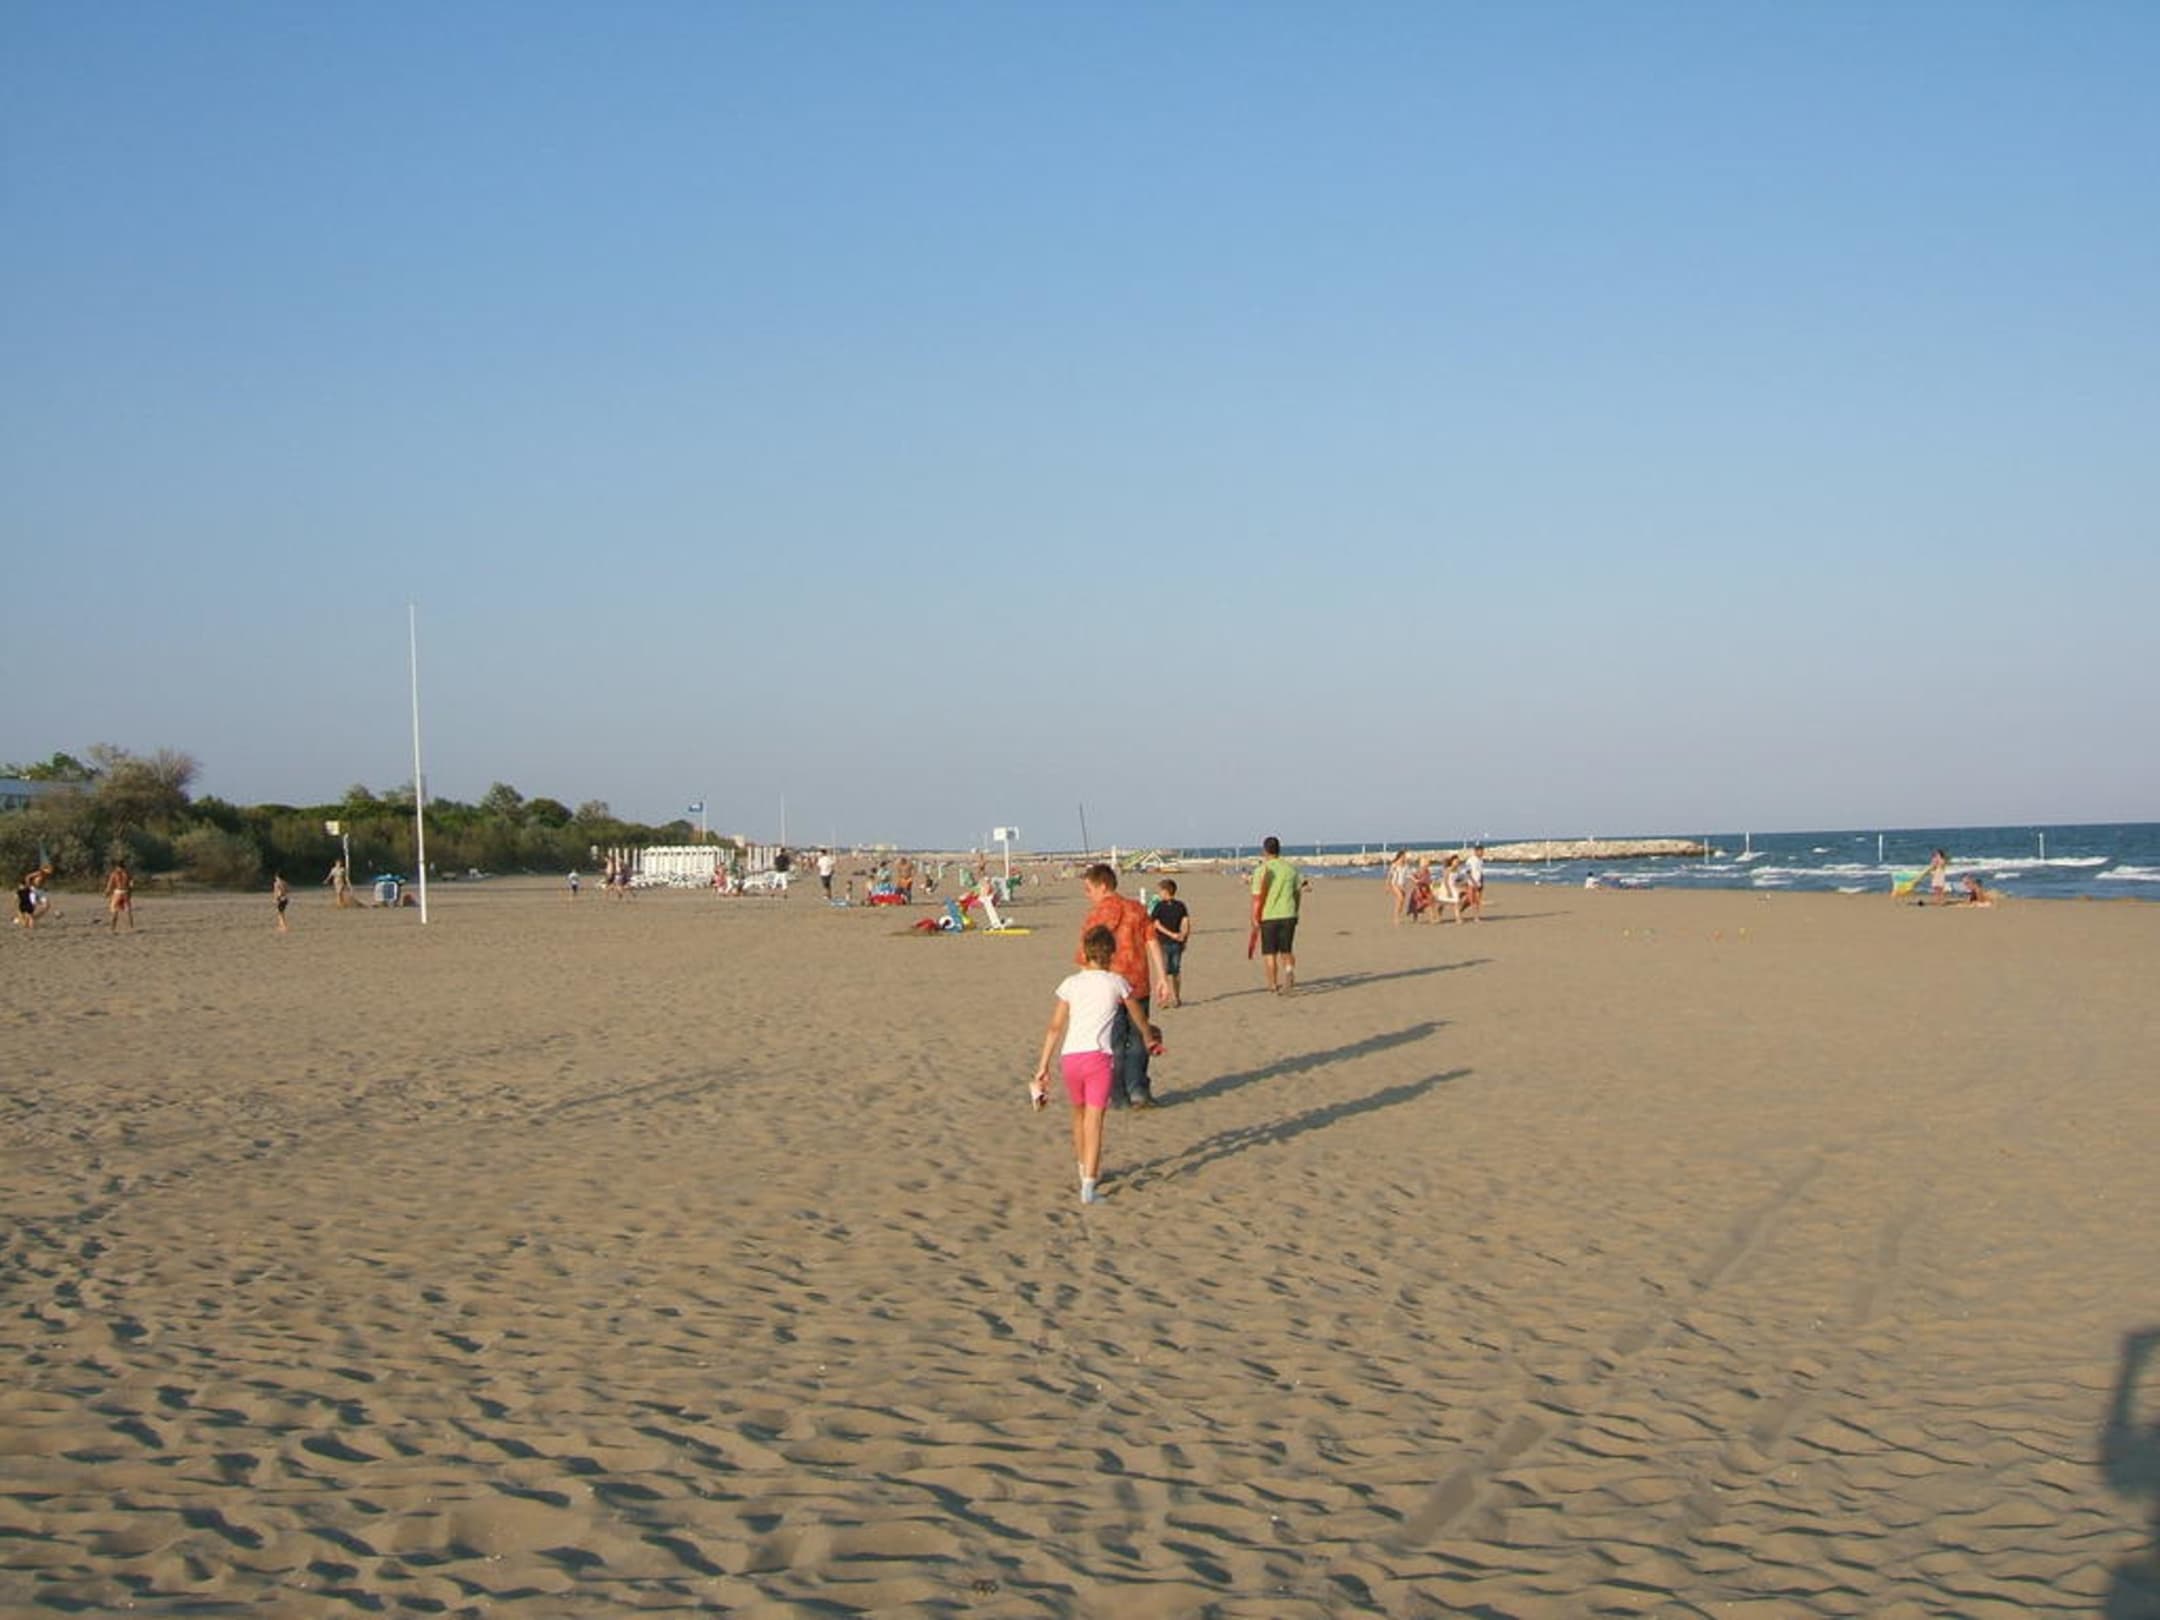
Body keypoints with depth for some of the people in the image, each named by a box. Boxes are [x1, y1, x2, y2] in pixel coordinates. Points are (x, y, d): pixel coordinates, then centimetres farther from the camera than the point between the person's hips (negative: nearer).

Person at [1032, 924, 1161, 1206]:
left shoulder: (1070, 983, 10)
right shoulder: (1116, 982, 7)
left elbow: (1055, 1027, 7)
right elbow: (1138, 1016, 23)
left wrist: (1043, 1066, 10)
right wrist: (1149, 1038, 43)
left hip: (1069, 1056, 3)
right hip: (1099, 1055, -3)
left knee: (1079, 1114, 23)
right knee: (1094, 1119, -5)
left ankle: (1086, 1169, 40)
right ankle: (1088, 1185, -15)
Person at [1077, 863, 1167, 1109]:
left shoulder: (1096, 915, -10)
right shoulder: (1137, 909, 5)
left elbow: (1086, 958, -10)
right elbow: (1153, 944, 4)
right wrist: (1161, 978, 6)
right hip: (1138, 986, 4)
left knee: (1114, 1045, 7)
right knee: (1137, 1041, 14)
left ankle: (1119, 1097, 11)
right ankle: (1138, 1089, 5)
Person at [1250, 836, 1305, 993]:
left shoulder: (1261, 870, -8)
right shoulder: (1291, 868, 4)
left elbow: (1257, 897, -11)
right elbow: (1298, 892, 10)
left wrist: (1255, 919, -6)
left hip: (1268, 916, -3)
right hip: (1288, 915, 3)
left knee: (1270, 952, 9)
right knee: (1286, 949, 14)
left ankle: (1273, 985, 13)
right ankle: (1289, 969, -14)